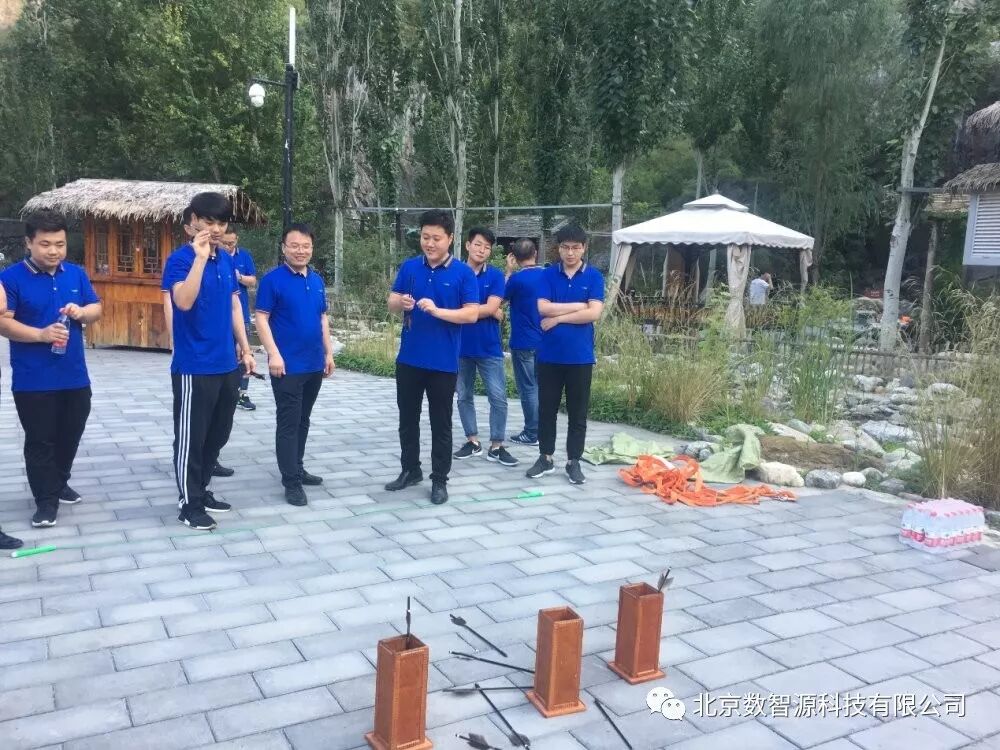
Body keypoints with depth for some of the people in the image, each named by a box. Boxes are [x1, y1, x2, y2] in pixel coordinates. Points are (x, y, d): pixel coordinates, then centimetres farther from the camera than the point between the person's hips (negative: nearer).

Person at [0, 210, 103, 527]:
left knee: (70, 436, 16)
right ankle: (47, 499, 10)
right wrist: (41, 334, -26)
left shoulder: (76, 274, 6)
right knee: (40, 441, 2)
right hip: (33, 380, -5)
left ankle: (60, 483, 36)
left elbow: (96, 309, 11)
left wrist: (81, 312, -12)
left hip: (75, 376, 5)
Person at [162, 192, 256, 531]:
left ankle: (202, 491, 30)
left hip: (226, 364, 7)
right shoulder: (180, 258, -11)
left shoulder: (227, 259, 10)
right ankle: (189, 504, 13)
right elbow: (184, 301, -27)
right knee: (191, 437, 2)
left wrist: (245, 349, 15)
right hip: (194, 366, -7)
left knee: (217, 435, 16)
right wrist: (200, 258, -29)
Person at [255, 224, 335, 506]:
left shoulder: (317, 280, 10)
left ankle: (297, 468, 29)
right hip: (287, 365, -6)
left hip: (314, 364, 6)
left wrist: (329, 353, 14)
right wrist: (274, 354, -19)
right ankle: (291, 481, 3)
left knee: (303, 420, 16)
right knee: (288, 422, -2)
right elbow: (261, 318, -12)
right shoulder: (272, 279, -9)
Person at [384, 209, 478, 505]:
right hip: (409, 358, 4)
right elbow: (391, 303, 6)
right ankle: (410, 470, 30)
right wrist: (400, 303, -17)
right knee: (407, 418, 14)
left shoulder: (463, 273, -6)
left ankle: (439, 480, 17)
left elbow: (472, 314, -12)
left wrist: (437, 310, -24)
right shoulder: (409, 267, 3)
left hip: (444, 362, -3)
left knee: (441, 423, 6)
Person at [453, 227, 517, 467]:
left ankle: (496, 446, 8)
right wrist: (485, 311, -12)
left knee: (498, 397, -2)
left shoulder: (495, 275, -2)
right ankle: (472, 442, 24)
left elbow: (491, 308, -12)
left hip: (489, 348, -1)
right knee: (464, 397, 10)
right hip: (461, 347, 2)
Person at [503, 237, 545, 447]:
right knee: (541, 386, 14)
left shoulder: (517, 278, -15)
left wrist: (509, 271, 1)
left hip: (523, 343, -6)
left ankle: (532, 433, 5)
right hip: (544, 341, 6)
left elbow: (503, 296, 2)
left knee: (528, 388, 1)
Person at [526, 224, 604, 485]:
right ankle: (546, 457, 24)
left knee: (578, 413, 7)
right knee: (546, 409, 10)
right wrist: (578, 306, -11)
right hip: (549, 354, 1)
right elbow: (543, 308, -10)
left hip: (580, 356, -1)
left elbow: (594, 313, -13)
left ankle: (573, 461, 19)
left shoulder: (594, 276, -1)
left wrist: (558, 318, -10)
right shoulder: (548, 274, 2)